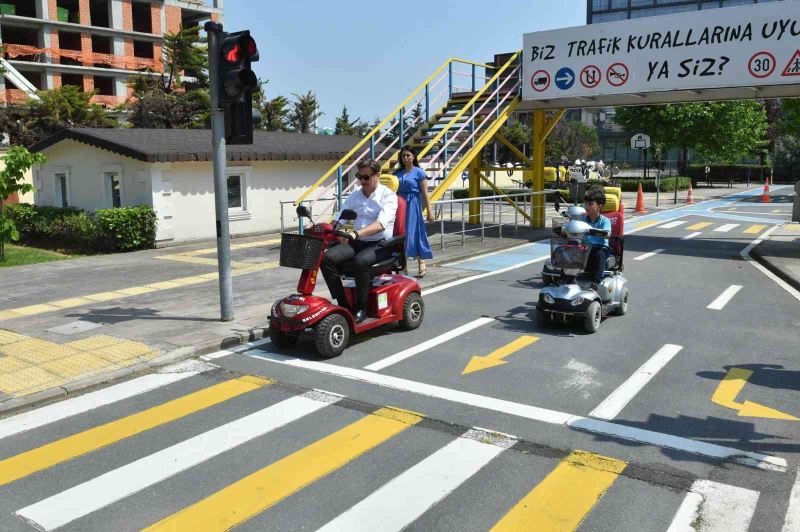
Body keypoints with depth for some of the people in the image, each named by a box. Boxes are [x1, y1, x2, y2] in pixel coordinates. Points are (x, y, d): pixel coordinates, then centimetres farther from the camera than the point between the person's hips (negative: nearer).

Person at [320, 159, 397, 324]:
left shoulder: (388, 195, -5)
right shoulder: (354, 195, 14)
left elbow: (381, 223, -23)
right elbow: (340, 218, 9)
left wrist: (356, 233, -38)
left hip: (380, 244, -5)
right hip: (356, 242, 6)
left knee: (360, 261, -37)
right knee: (327, 257, -20)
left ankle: (360, 308, -20)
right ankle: (343, 304, -14)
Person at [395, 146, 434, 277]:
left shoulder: (419, 172, -1)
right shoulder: (398, 173, 11)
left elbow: (424, 193, -4)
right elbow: (394, 191, 11)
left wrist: (429, 211, -7)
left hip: (413, 205, -4)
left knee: (415, 233, -3)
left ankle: (421, 263, 9)